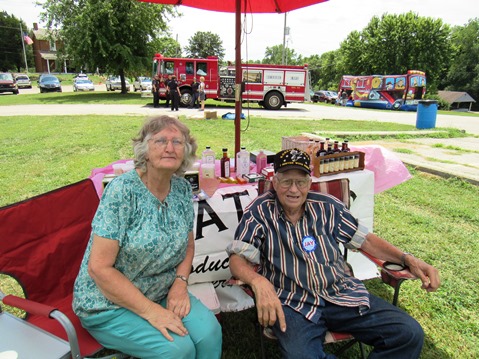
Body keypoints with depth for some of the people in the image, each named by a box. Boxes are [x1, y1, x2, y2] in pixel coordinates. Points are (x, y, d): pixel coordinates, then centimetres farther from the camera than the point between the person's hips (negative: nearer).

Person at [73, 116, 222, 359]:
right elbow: (99, 268, -22)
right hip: (109, 305, -5)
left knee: (209, 333, -16)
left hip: (161, 294, 5)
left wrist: (180, 283, -9)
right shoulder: (122, 190, -21)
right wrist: (150, 311, -22)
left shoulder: (182, 189, -3)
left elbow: (188, 246, 9)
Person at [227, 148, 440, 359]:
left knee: (409, 333, -12)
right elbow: (237, 259, -10)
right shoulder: (260, 212, -4)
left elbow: (364, 239, 12)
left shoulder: (327, 207, 6)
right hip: (292, 305, -3)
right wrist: (258, 281, -32)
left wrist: (407, 259, -2)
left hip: (341, 294, 4)